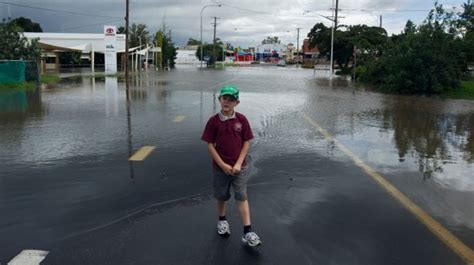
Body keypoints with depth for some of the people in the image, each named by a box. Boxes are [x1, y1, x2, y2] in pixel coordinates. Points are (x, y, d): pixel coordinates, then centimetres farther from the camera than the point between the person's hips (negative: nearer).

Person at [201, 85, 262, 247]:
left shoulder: (241, 120, -6)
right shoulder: (213, 121, -8)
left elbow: (246, 142, -2)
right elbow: (210, 145, -7)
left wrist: (239, 164, -11)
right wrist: (223, 165, -13)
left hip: (239, 167, 0)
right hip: (220, 167, 0)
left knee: (242, 197, -1)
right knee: (222, 196, 17)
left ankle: (248, 233, 0)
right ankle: (222, 220, 42)